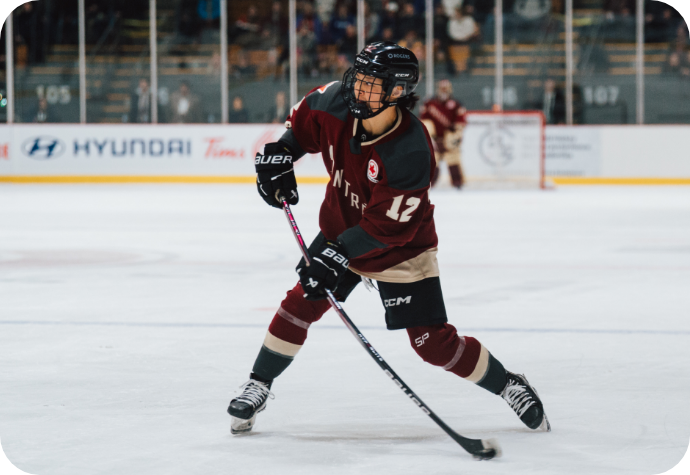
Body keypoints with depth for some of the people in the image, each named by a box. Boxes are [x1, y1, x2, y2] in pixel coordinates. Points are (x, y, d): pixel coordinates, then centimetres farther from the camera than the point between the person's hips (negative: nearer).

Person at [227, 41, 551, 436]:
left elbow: (387, 227, -31)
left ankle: (510, 386, 13)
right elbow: (305, 118, 7)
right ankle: (258, 388, 10)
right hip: (342, 228, 5)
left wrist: (339, 255, -34)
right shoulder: (338, 103, -19)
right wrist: (281, 153, -6)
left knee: (432, 341, -6)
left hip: (401, 246, -5)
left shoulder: (410, 153, -35)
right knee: (301, 302, -6)